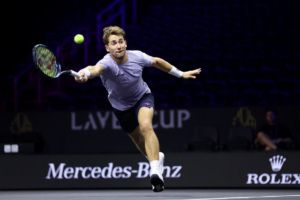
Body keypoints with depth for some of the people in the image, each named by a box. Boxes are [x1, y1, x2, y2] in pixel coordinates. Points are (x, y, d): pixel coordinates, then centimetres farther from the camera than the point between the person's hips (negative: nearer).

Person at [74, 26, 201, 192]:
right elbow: (96, 69, -62)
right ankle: (157, 157, 50)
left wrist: (180, 74, 8)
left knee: (146, 126, -30)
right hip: (121, 107, 1)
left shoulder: (137, 56, -23)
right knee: (139, 140, 17)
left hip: (143, 97, -1)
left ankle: (155, 171, -37)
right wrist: (85, 73, -86)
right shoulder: (107, 63, -35)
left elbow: (157, 61, -1)